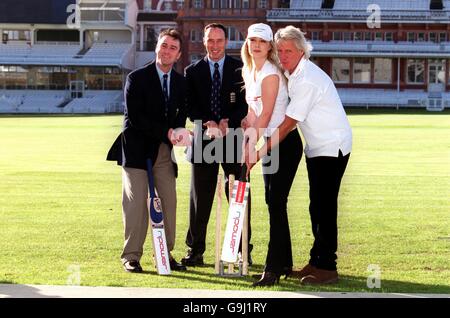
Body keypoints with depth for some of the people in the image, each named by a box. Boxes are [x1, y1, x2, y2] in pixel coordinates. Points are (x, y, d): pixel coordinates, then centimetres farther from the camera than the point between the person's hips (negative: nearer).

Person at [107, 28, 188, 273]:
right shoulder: (137, 78, -5)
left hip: (165, 151, 5)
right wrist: (166, 132, -17)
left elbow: (181, 113, 12)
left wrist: (177, 132, -11)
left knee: (168, 203, 3)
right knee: (135, 203, -4)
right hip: (137, 149, -5)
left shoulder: (181, 82, 10)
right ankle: (131, 256, 3)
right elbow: (134, 117, -12)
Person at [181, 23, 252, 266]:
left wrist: (227, 122, -14)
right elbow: (191, 107, 3)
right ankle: (195, 252, 9)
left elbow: (246, 103, 1)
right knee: (199, 198, 3)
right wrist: (208, 124, -14)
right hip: (204, 140, 1)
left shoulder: (240, 69, 5)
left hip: (234, 138, -1)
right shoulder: (192, 71, 8)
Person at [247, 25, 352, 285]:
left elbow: (288, 124, -22)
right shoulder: (295, 74, 8)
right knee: (317, 205, 12)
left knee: (324, 206, -9)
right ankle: (317, 261, 20)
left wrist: (261, 152, -20)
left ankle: (327, 267, -5)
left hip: (331, 146, -10)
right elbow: (291, 120, 12)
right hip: (317, 146, 10)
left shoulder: (307, 80, -21)